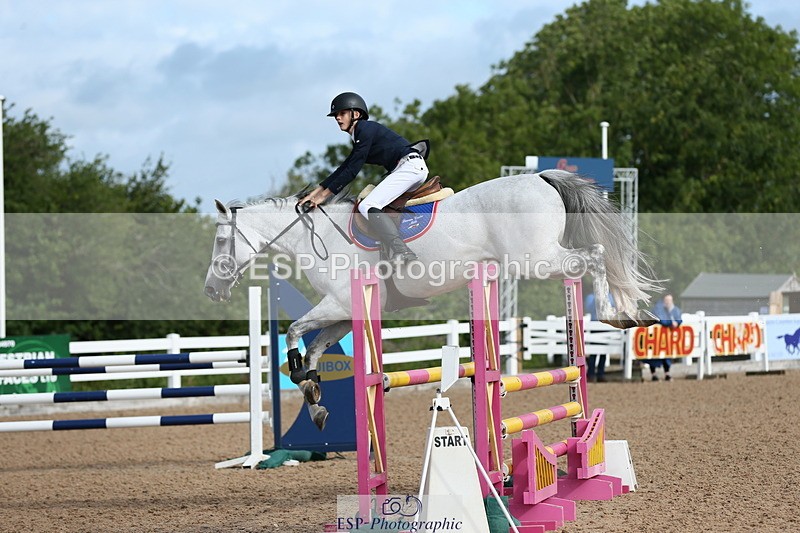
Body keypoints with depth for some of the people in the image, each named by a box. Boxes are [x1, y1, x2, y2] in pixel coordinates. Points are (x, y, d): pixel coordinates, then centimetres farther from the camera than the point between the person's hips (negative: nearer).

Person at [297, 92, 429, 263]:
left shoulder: (366, 129, -7)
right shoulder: (359, 136, 24)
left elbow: (351, 171, -11)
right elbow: (343, 169, 23)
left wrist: (324, 195, -7)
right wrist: (314, 193, 18)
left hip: (410, 164, -11)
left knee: (367, 206, -18)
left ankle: (401, 253, -33)